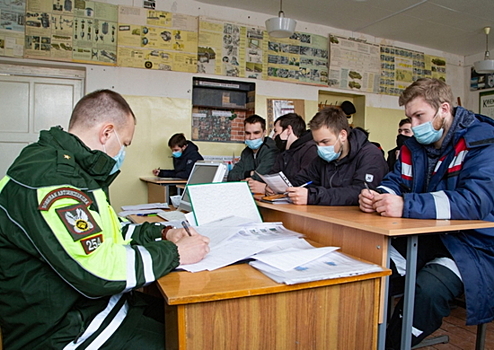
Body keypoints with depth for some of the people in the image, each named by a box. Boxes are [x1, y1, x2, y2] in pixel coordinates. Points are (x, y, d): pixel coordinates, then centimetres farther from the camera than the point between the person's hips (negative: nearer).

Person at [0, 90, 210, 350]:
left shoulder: (69, 166, 10)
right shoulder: (48, 177, -24)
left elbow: (97, 231, 19)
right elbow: (99, 271, -30)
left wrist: (162, 233, 6)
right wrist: (175, 253, -16)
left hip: (92, 303, 10)